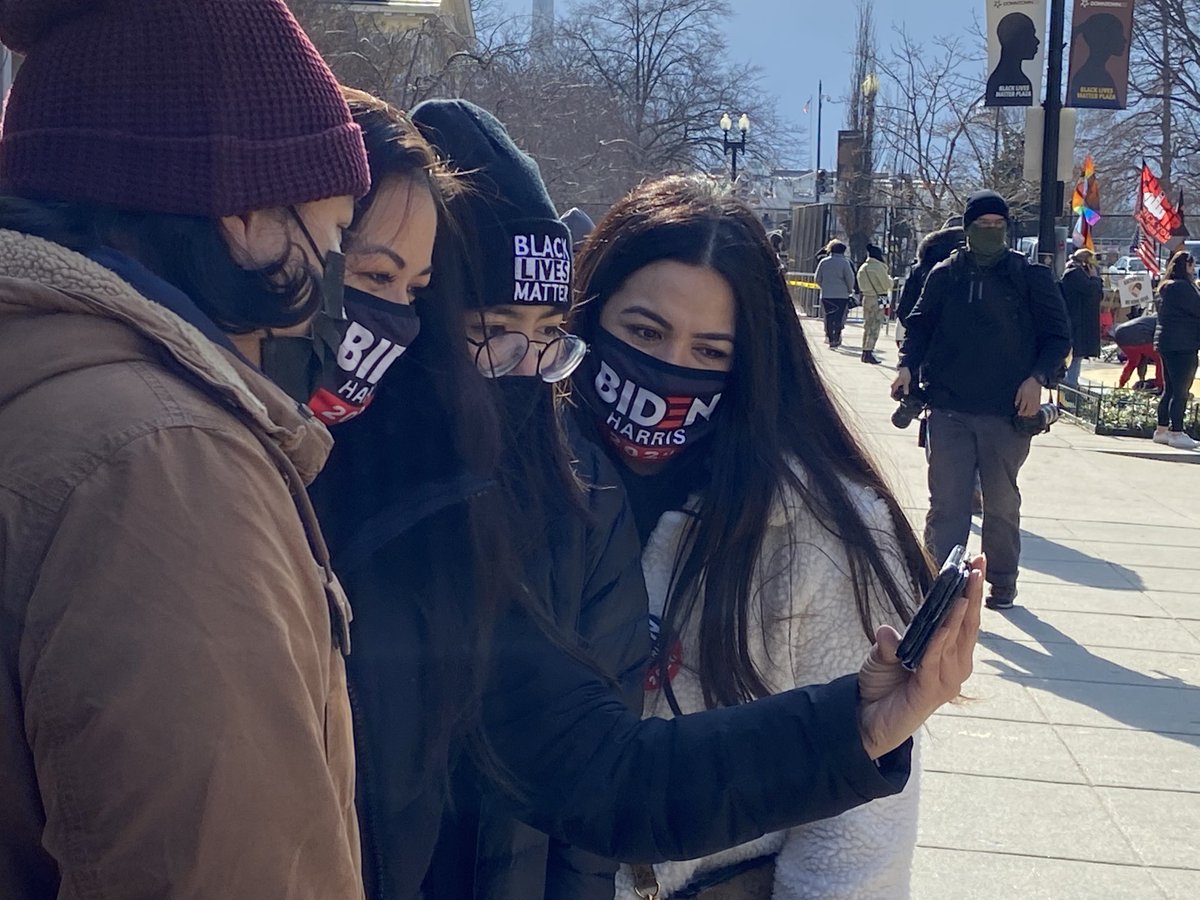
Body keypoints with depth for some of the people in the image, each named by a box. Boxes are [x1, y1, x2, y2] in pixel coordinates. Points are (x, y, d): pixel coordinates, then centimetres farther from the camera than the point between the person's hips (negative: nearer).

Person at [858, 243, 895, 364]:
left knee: (867, 326, 15)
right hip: (877, 300, -8)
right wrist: (890, 278, 10)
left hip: (866, 298, 8)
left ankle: (865, 352, 19)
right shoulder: (878, 267, -14)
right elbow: (887, 284, -12)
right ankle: (869, 353, -9)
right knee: (875, 327, -5)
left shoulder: (863, 267, 9)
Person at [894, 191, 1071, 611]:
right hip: (949, 407, 1)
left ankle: (1002, 580, 27)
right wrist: (908, 365, -6)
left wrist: (1038, 377, -12)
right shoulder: (945, 275, 6)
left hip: (1008, 411, -1)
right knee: (946, 501, 0)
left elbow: (1058, 335, 3)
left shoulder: (1031, 277, 1)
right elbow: (921, 325, 12)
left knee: (1002, 503, 12)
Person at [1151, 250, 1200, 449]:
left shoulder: (1166, 287, 16)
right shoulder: (1182, 286, -14)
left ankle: (1162, 430, 17)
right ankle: (1177, 433, -7)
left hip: (1166, 343, 10)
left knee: (1169, 389, 13)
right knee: (1181, 391, -7)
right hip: (1182, 345, -10)